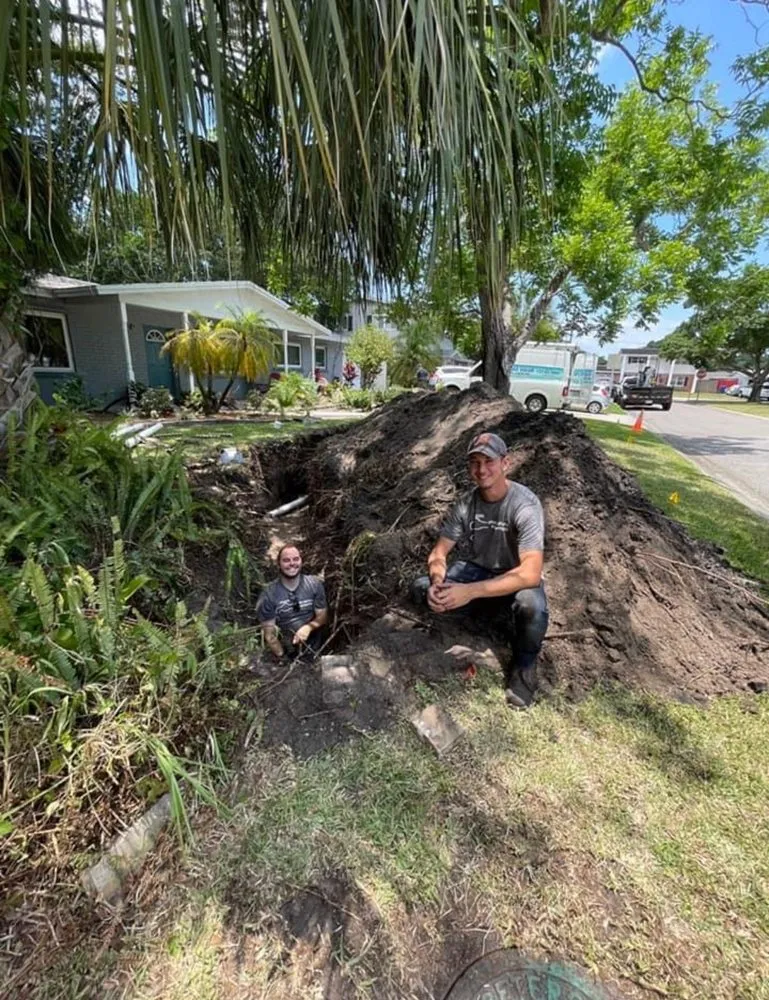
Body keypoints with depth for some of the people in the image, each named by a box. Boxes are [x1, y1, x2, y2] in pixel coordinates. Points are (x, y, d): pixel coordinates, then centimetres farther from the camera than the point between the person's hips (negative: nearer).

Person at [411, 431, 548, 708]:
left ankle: (524, 663, -3)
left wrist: (471, 591, -44)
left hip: (515, 578, -3)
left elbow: (531, 573, -35)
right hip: (475, 569, 4)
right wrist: (438, 581, -32)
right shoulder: (466, 503, -12)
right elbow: (439, 553, -8)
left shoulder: (525, 505, -25)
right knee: (421, 588, -15)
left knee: (532, 606, -37)